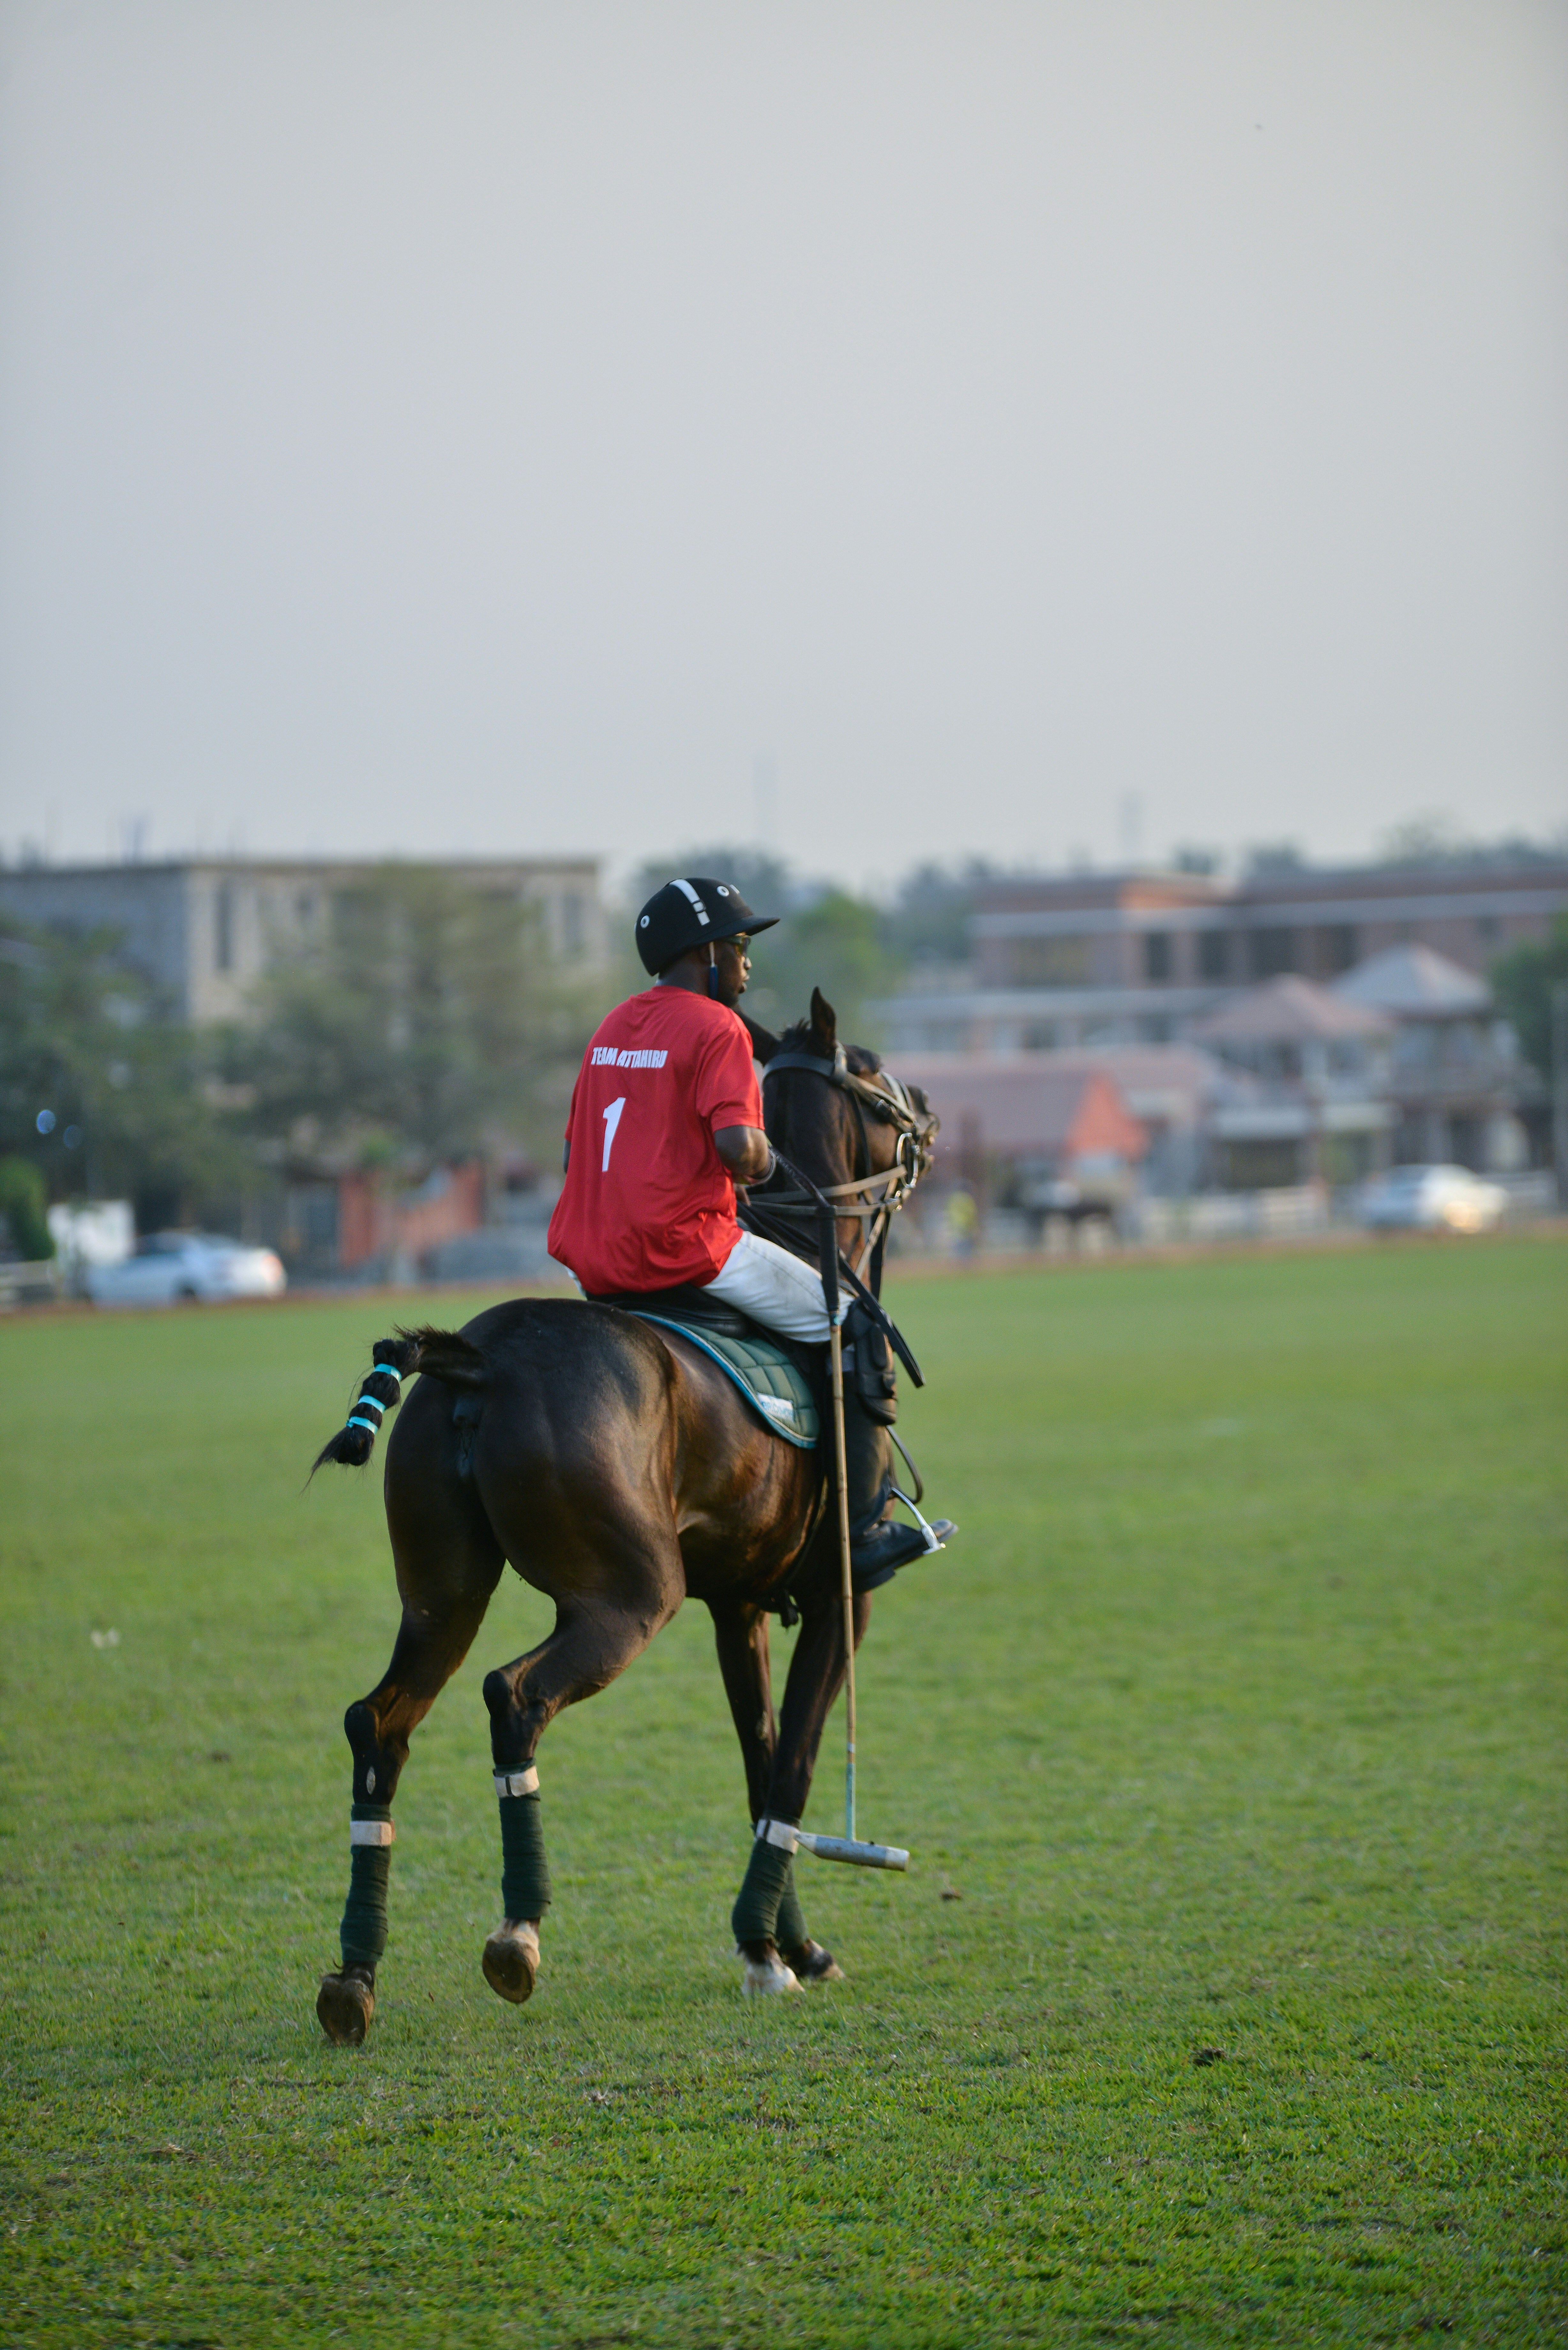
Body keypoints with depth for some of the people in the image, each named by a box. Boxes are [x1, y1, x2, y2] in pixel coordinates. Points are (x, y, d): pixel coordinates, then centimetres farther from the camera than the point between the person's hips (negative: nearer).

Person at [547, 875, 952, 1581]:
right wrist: (763, 1160, -2)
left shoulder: (612, 1030, 16)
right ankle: (864, 1528, 1)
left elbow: (575, 1155, 18)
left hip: (593, 1259, 8)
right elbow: (736, 1145, -23)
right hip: (684, 1249, -8)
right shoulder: (716, 1028, -8)